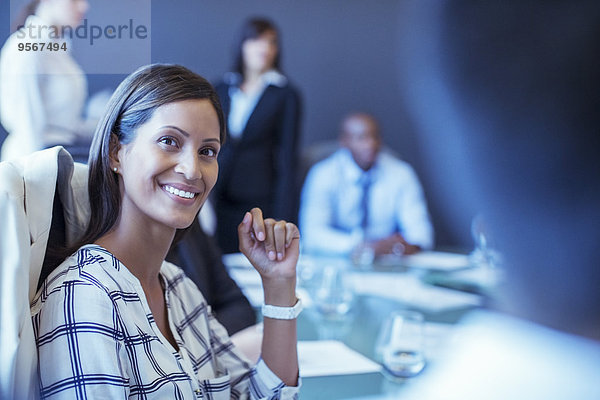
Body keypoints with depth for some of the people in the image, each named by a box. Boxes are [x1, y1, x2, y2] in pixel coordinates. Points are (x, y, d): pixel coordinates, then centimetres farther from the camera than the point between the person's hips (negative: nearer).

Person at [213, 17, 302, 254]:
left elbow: (287, 158, -4)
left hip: (263, 199, -3)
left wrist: (282, 220, -9)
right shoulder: (221, 90, 11)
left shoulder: (285, 95, 0)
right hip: (223, 201, 3)